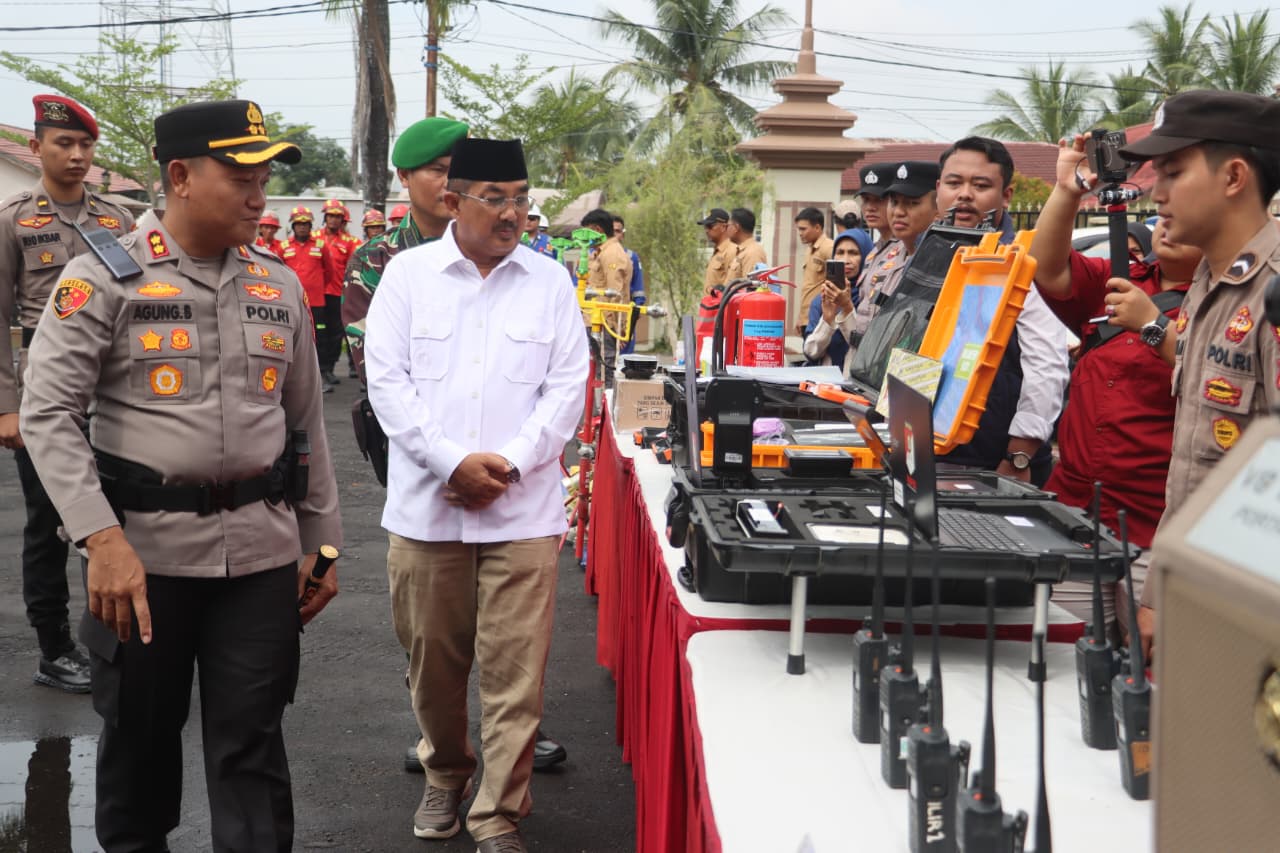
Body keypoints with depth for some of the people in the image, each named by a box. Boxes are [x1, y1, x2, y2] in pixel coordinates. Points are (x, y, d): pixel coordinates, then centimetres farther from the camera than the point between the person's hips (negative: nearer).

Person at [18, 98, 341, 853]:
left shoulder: (278, 283, 9)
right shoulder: (105, 276, -5)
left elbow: (307, 420, 14)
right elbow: (48, 413, -10)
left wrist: (323, 542, 12)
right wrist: (101, 539, -20)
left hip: (261, 550, 3)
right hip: (143, 547, -2)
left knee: (251, 744, 7)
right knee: (140, 733, 13)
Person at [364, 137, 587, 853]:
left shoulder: (551, 282, 6)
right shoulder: (408, 274, 3)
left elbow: (568, 387, 2)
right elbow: (387, 378, -3)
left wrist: (508, 463, -11)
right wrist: (453, 464, -12)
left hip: (522, 510, 0)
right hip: (426, 506, 1)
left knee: (516, 672, -1)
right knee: (433, 661, 13)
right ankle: (446, 776, 37)